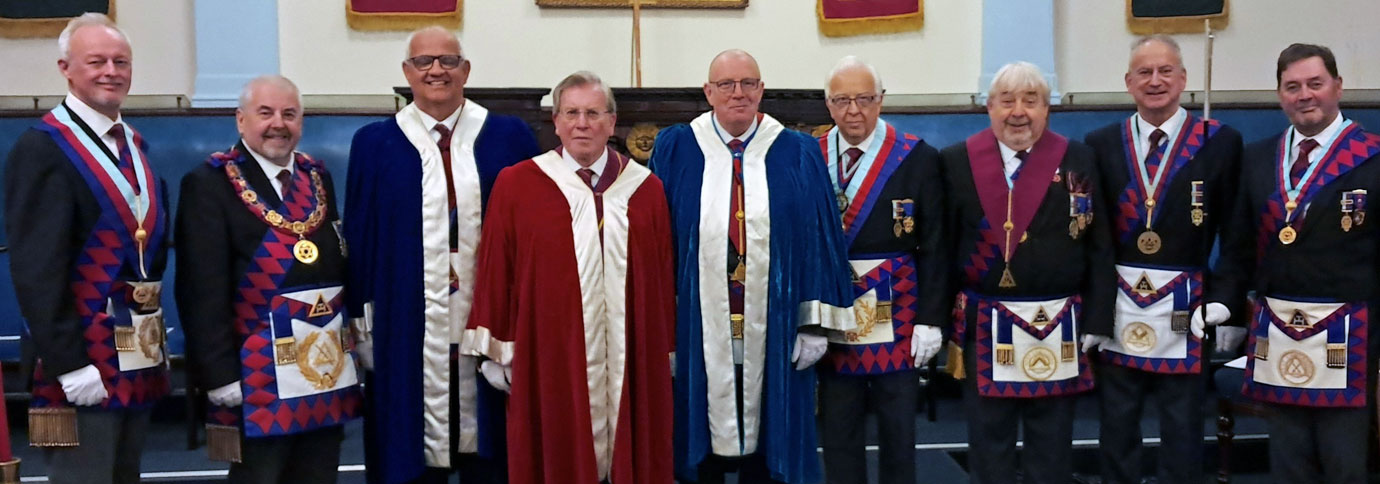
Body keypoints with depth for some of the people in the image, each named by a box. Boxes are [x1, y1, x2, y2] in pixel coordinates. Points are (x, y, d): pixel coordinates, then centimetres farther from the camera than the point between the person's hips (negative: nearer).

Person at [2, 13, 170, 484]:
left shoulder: (133, 144, 12)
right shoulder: (41, 148, -12)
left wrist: (156, 339, 14)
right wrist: (68, 363, -21)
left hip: (138, 356, 8)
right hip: (84, 360, -8)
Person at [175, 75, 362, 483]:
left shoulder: (318, 178, 13)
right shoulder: (209, 184, -7)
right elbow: (203, 292, -12)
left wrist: (349, 344, 11)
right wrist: (221, 374, -16)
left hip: (326, 375, 6)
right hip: (256, 382, -6)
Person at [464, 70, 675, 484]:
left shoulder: (646, 189, 6)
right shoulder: (516, 185, 1)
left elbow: (664, 281, 7)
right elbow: (495, 276, 1)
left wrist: (665, 353, 6)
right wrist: (501, 355, -2)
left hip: (632, 366, 2)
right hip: (549, 365, -1)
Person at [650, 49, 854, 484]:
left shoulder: (798, 154, 2)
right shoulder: (674, 150, 2)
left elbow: (819, 239, 1)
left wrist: (815, 323, -5)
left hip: (772, 333, 0)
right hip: (699, 331, 0)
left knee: (766, 448, 11)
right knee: (704, 441, 11)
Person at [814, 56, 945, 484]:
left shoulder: (918, 158, -4)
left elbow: (934, 247, -4)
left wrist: (930, 319, -8)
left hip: (896, 316, -1)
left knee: (898, 431, 11)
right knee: (837, 432, 10)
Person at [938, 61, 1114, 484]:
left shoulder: (1078, 160, 1)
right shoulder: (957, 161, 0)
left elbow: (1098, 247, 2)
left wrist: (1096, 321, -3)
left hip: (1059, 328, 1)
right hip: (984, 327, 0)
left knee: (1052, 447, 11)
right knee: (988, 445, 10)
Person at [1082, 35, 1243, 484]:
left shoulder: (1221, 142, 0)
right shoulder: (1101, 143, 4)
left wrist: (1226, 300, -7)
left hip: (1187, 309, -1)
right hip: (1116, 307, 2)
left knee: (1183, 434, 9)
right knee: (1116, 430, 12)